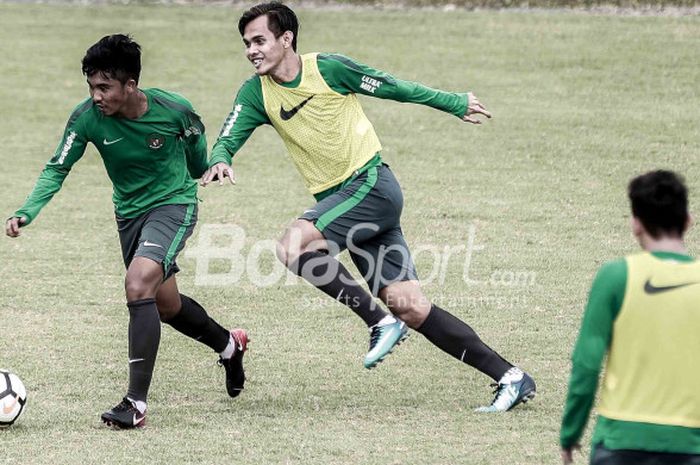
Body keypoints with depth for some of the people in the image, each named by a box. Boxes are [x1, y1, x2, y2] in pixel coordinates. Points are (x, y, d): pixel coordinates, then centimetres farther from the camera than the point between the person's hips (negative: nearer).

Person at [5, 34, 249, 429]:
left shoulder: (173, 110, -23)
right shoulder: (87, 117, -19)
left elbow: (195, 138, 0)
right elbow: (57, 169, -13)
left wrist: (202, 173, 19)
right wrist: (26, 213, -27)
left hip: (174, 204, -5)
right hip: (129, 213, 5)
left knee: (138, 285, -27)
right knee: (166, 304, 18)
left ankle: (137, 403, -24)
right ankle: (229, 345, 50)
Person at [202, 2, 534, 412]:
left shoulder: (328, 68, -9)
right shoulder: (256, 93, 5)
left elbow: (393, 88, 1)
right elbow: (228, 139, 3)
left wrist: (455, 104, 11)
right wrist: (220, 161, -22)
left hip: (372, 183, -6)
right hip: (338, 201, 6)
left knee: (294, 245, -25)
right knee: (411, 308, -2)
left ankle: (380, 321, -14)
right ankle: (510, 378, 3)